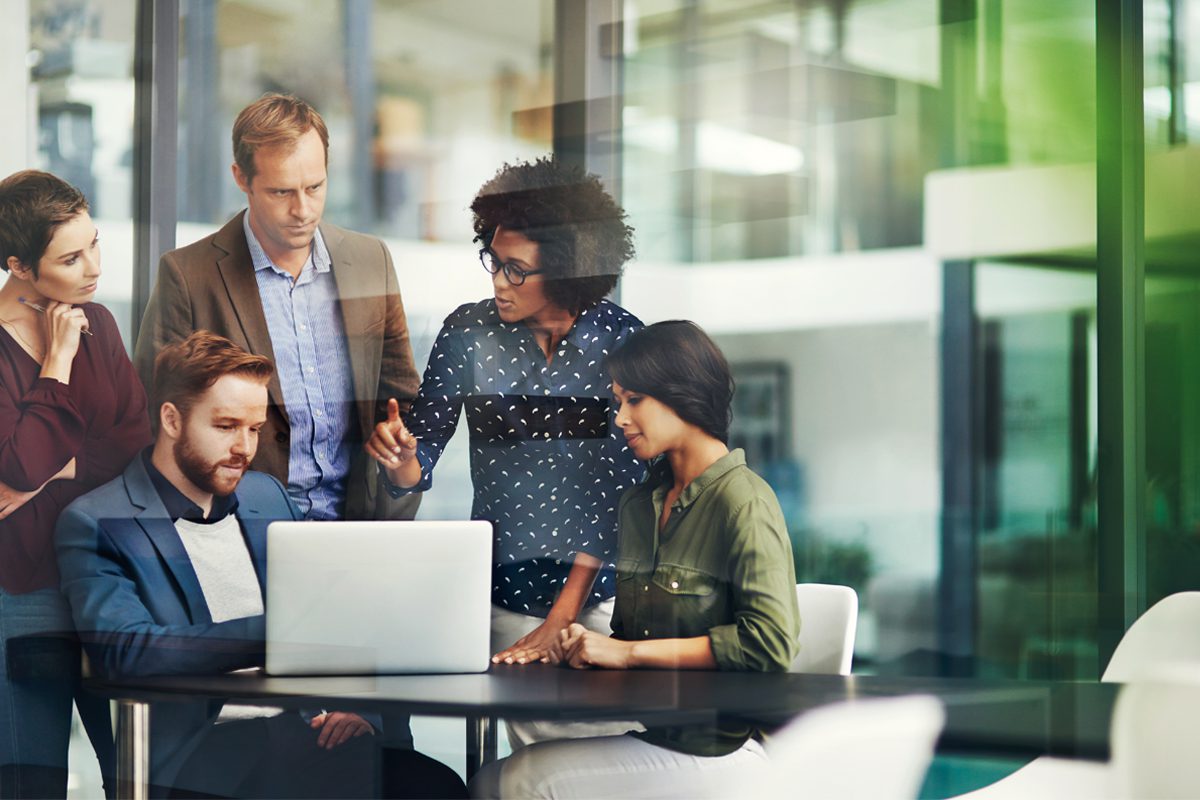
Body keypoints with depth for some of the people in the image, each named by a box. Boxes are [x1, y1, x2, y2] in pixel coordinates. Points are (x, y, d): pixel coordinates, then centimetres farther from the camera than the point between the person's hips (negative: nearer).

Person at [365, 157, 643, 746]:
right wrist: (402, 457, -24)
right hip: (507, 591, 1)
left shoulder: (619, 339, -8)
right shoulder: (468, 333, -4)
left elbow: (618, 483, -10)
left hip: (602, 588, -1)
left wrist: (562, 616, -14)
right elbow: (419, 466, 1)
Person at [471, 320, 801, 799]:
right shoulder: (638, 503, 15)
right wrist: (591, 644, -4)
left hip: (724, 746, -7)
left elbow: (769, 642, -21)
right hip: (654, 735, 7)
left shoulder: (742, 501, -10)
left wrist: (628, 652, -17)